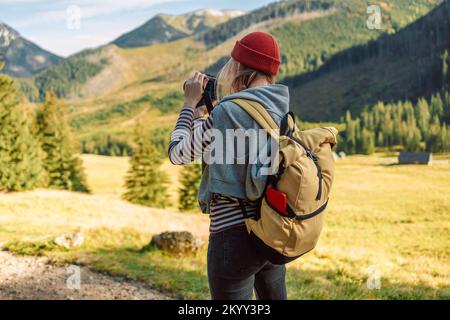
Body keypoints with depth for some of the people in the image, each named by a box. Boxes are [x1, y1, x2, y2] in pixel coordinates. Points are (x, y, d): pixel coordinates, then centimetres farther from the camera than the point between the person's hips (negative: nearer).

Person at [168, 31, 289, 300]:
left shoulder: (228, 111, -17)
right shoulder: (281, 108, 6)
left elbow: (178, 154, -6)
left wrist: (191, 103, 3)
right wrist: (202, 114, 16)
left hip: (234, 232, -8)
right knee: (273, 295, 21)